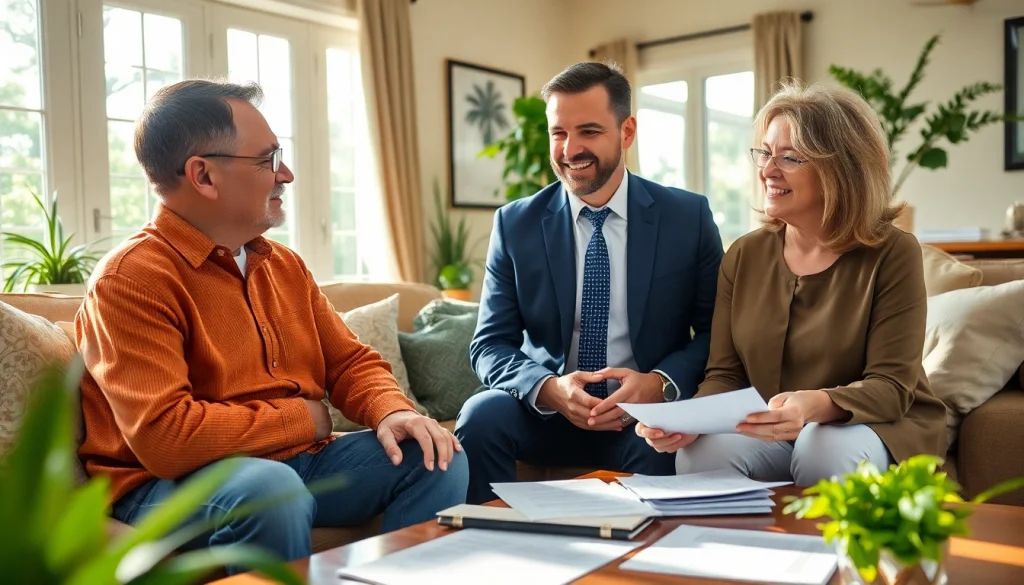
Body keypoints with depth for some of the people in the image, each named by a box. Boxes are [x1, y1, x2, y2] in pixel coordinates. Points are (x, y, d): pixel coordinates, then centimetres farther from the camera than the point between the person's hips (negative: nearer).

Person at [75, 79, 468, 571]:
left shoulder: (285, 265, 10)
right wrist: (304, 418, -13)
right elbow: (165, 437, -26)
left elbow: (349, 361, 13)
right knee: (271, 487, -37)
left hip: (297, 462, 7)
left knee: (437, 459, -7)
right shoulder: (131, 278, -15)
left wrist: (391, 412, -11)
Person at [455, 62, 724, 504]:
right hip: (546, 412, 2)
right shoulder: (515, 224, 0)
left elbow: (716, 332, 1)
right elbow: (490, 346, -1)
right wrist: (550, 388, -22)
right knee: (480, 416, -28)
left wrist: (660, 384, -19)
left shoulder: (689, 217, -2)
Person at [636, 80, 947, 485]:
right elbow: (725, 374, 1)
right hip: (769, 434, 3)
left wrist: (816, 405, -36)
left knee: (827, 450, -36)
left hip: (877, 426, -3)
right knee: (701, 452, -28)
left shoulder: (892, 254, -8)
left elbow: (890, 385, -15)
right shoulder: (744, 255, 3)